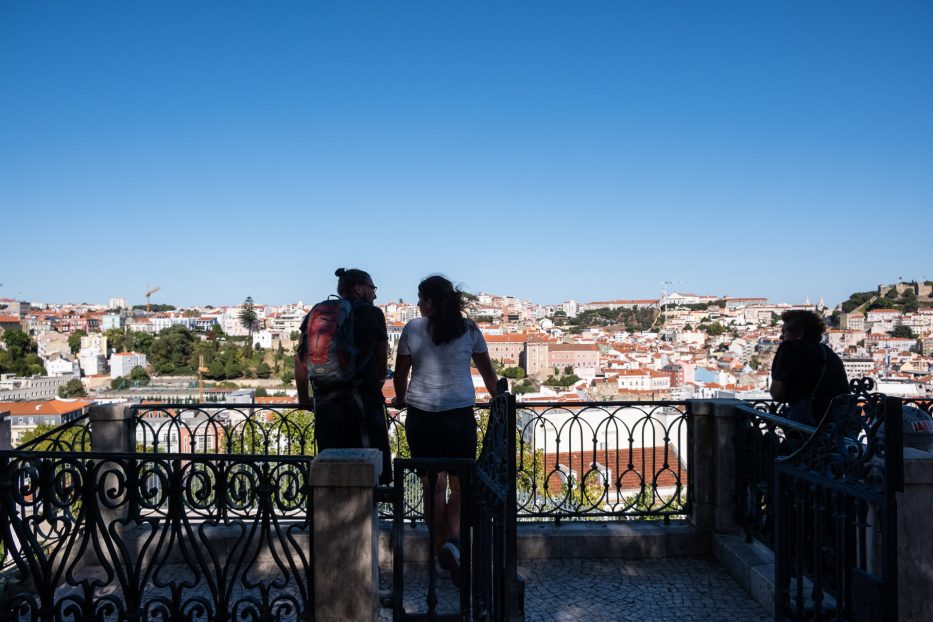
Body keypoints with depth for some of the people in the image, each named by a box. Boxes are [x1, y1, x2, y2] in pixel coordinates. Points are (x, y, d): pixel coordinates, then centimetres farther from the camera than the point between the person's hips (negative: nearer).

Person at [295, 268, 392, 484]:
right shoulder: (373, 314, 6)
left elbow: (301, 359, 12)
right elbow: (382, 362, 11)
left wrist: (304, 399, 21)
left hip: (326, 400, 3)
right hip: (364, 400, -3)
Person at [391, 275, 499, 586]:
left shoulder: (412, 329, 0)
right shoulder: (469, 329, 3)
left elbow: (400, 374, 8)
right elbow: (487, 371, 14)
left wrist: (401, 399, 29)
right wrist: (498, 399, 32)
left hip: (421, 416, 0)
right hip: (460, 415, 0)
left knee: (433, 486, 8)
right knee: (460, 485, 8)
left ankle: (441, 550, 14)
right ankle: (453, 541, -13)